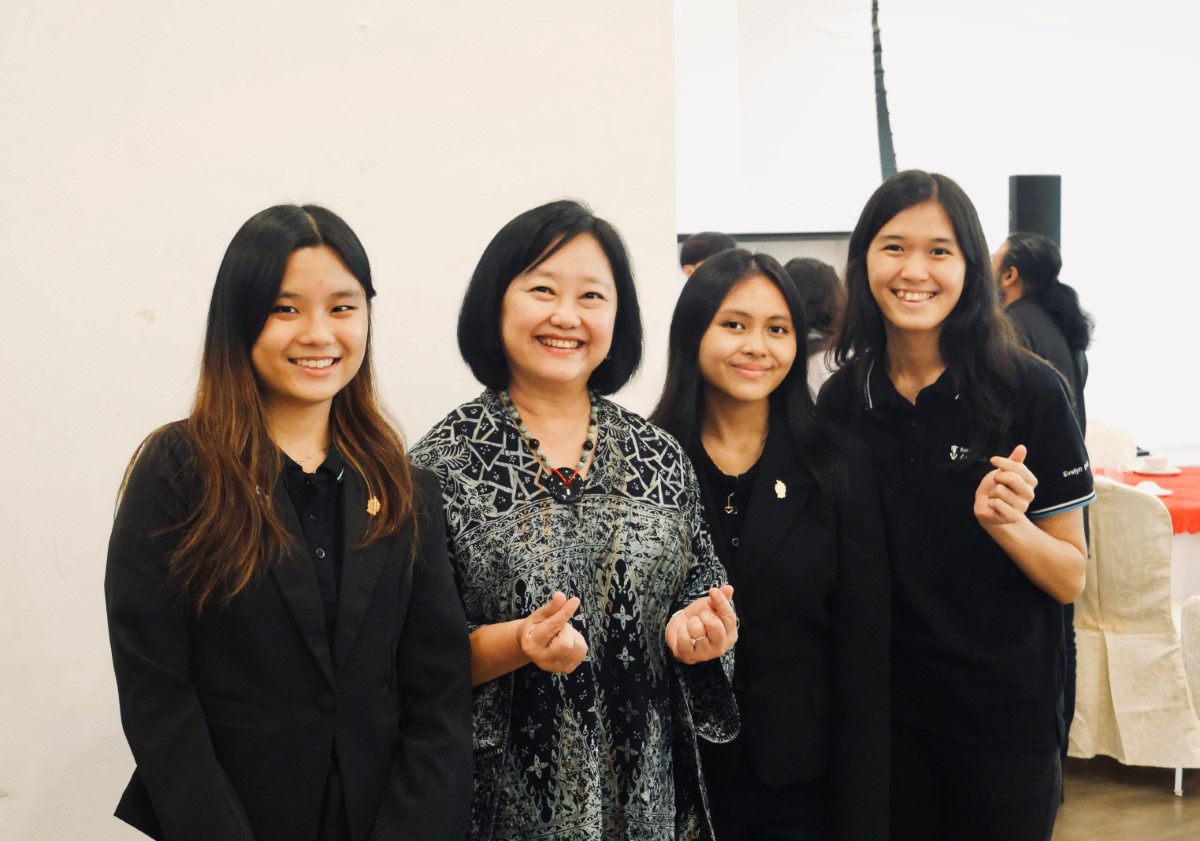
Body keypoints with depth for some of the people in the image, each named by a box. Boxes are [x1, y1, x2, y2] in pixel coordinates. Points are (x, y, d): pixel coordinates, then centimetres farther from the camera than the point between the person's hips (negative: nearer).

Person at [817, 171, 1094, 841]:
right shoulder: (843, 398, -2)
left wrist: (1007, 522, -26)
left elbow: (1071, 577, -8)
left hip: (1005, 714, -3)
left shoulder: (1031, 390, -12)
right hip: (883, 705, 3)